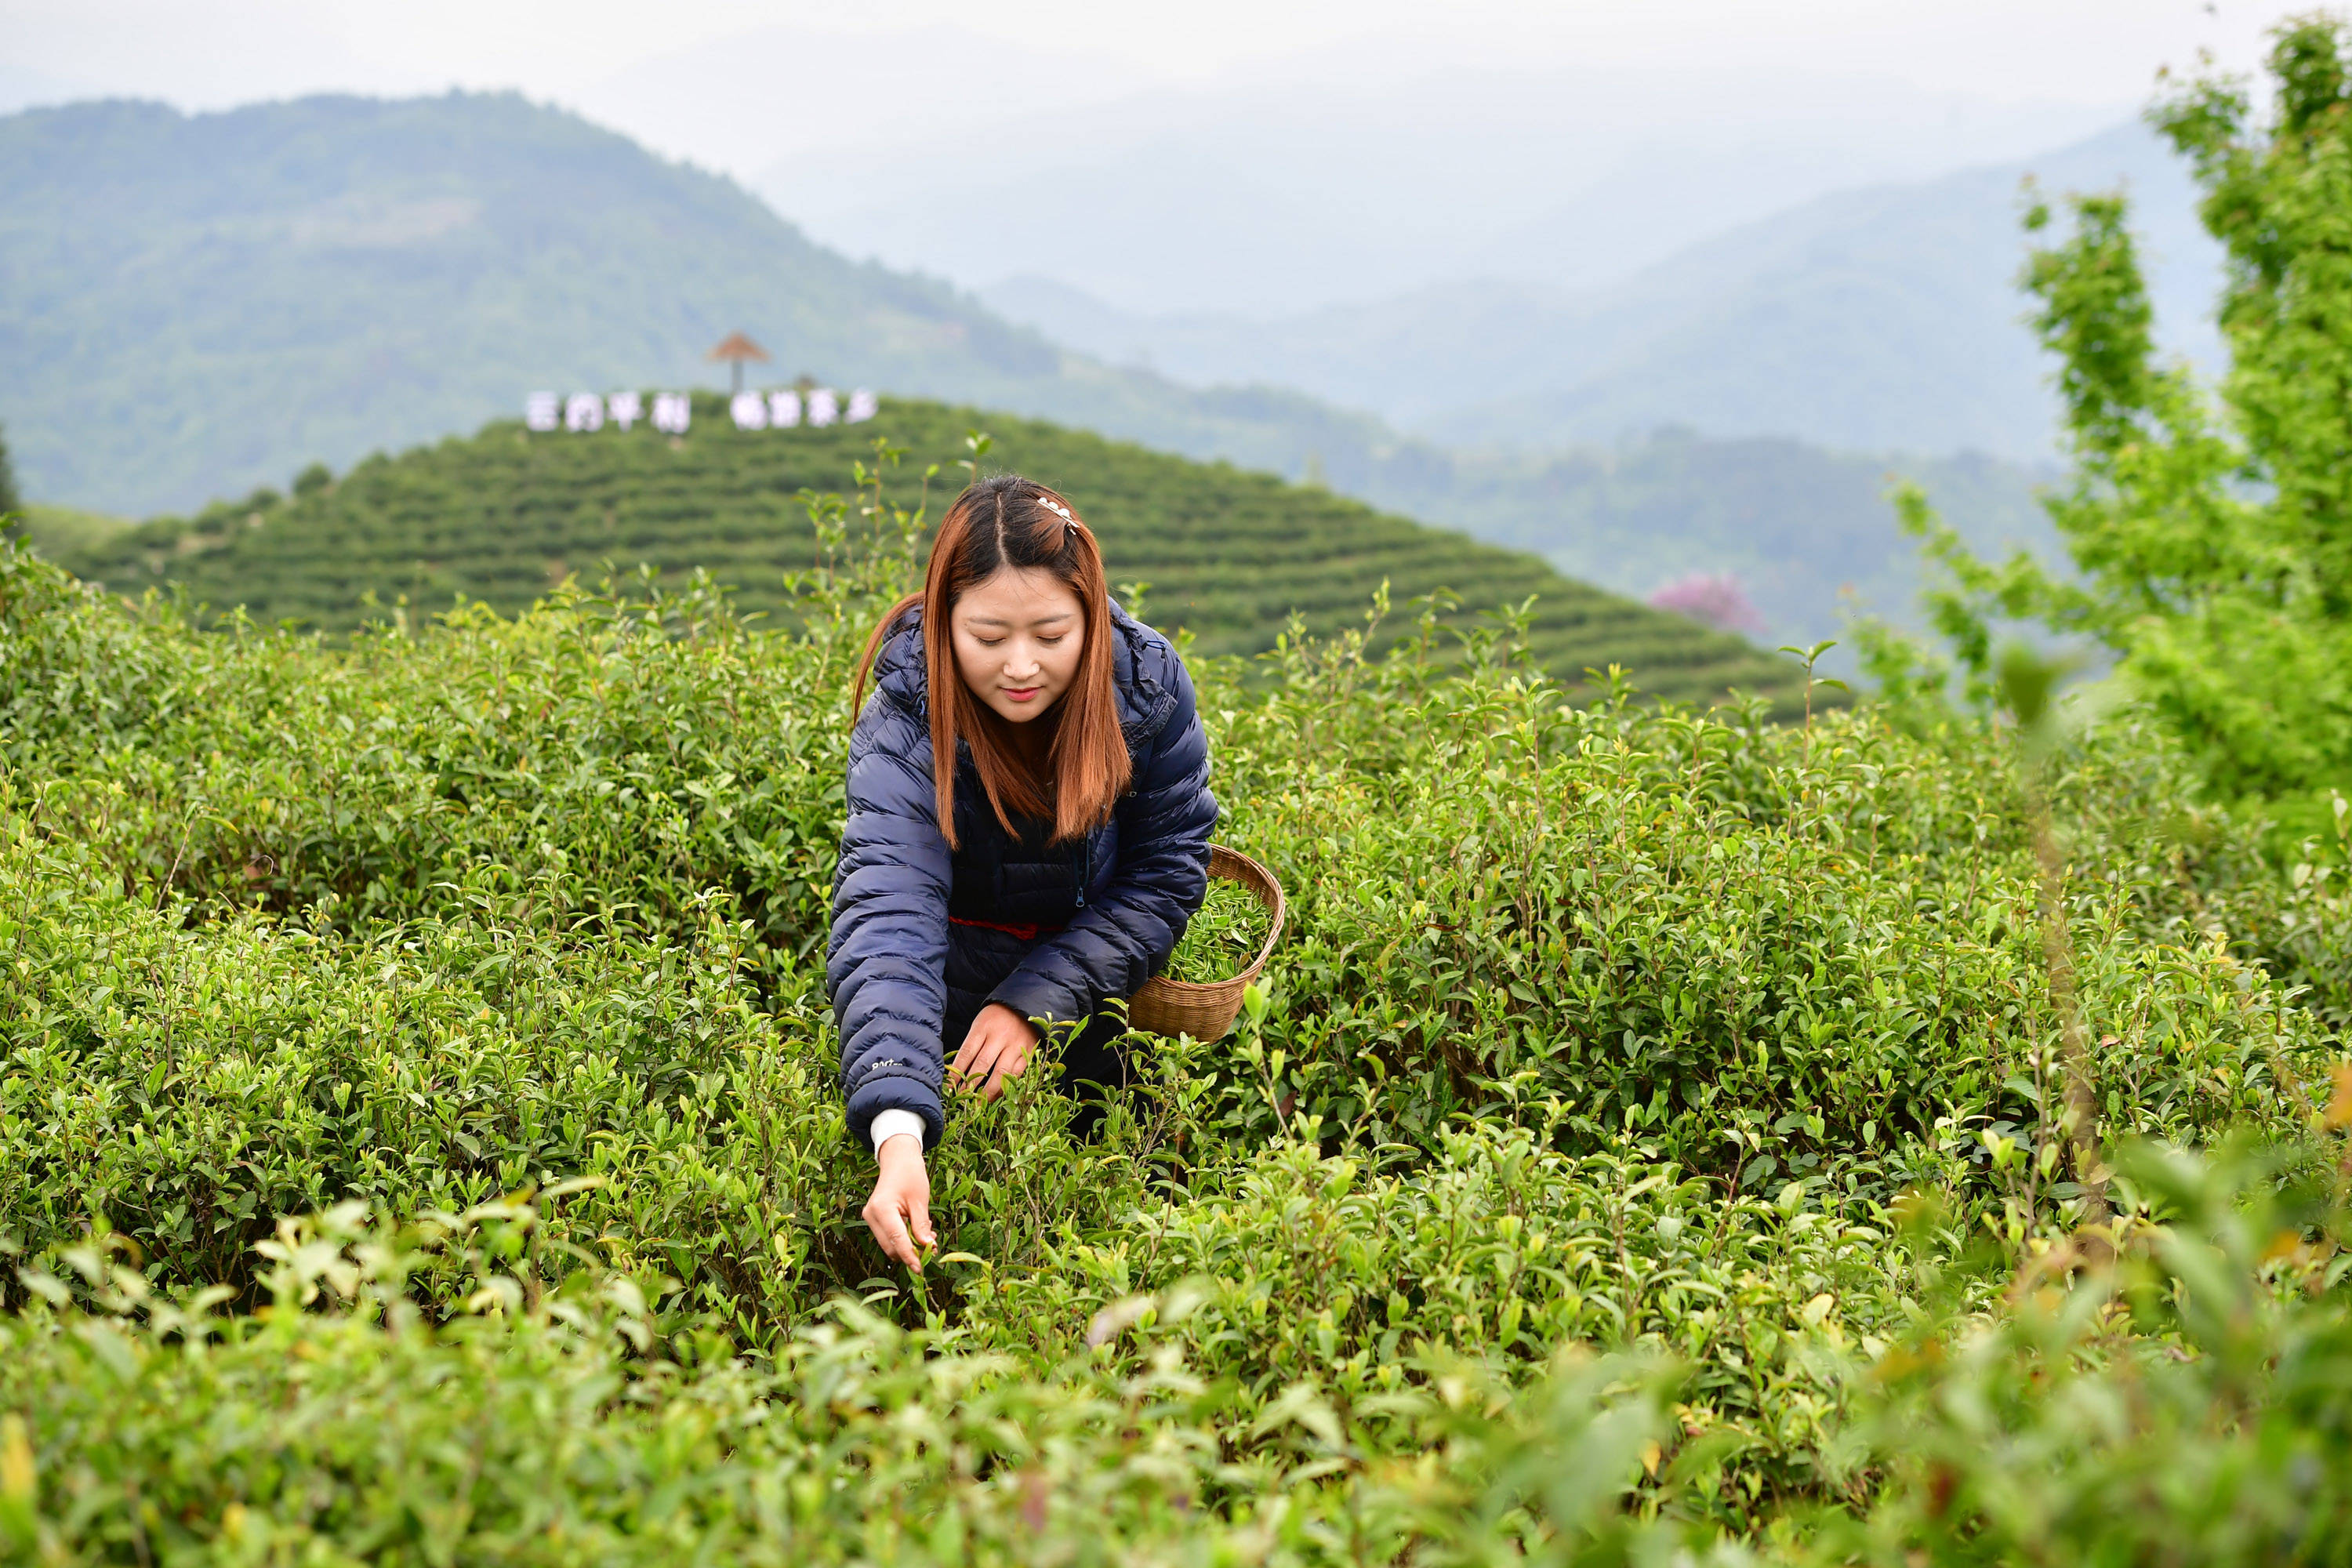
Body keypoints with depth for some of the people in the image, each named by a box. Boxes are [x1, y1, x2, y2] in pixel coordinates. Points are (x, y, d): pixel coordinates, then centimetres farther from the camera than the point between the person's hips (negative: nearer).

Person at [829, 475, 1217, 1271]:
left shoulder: (1148, 683, -21)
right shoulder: (906, 727, -31)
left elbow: (1167, 873, -12)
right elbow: (887, 918, -43)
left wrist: (1035, 1000, -25)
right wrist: (898, 1135, -58)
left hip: (1088, 986, 3)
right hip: (959, 981, -2)